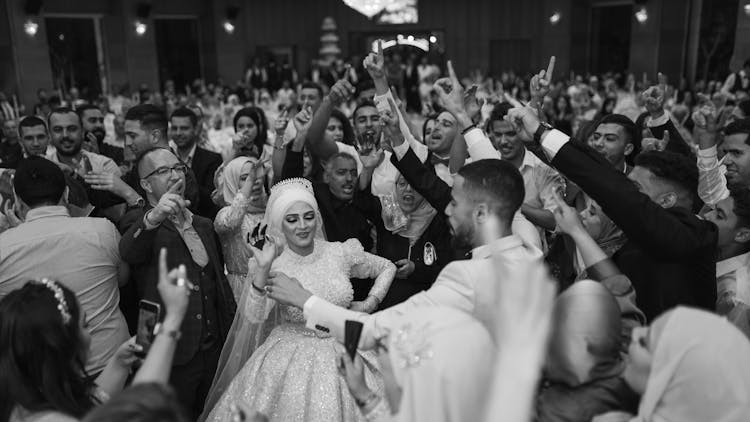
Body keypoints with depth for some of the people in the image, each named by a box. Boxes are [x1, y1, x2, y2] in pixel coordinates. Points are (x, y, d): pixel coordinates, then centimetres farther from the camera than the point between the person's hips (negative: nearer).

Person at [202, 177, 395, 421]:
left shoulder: (341, 252, -6)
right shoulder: (274, 267, -9)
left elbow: (387, 268, 7)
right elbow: (254, 317, -22)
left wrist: (369, 304, -2)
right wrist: (262, 270, -31)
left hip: (342, 355, 1)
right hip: (291, 361, -1)